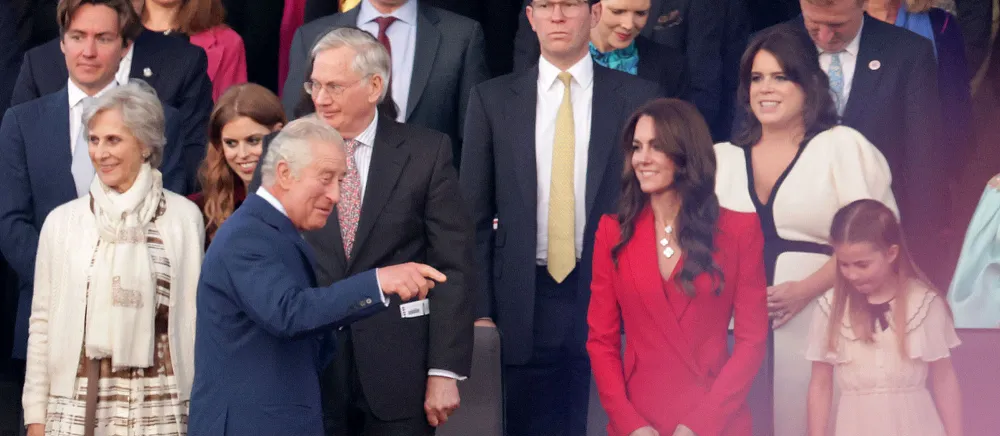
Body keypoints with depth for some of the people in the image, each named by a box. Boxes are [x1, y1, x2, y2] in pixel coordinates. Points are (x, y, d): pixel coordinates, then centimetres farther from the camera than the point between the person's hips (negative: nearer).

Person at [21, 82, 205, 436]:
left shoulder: (183, 218, 1)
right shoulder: (62, 221, 4)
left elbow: (193, 316, 5)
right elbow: (42, 322, 6)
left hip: (157, 406, -1)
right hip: (78, 404, 1)